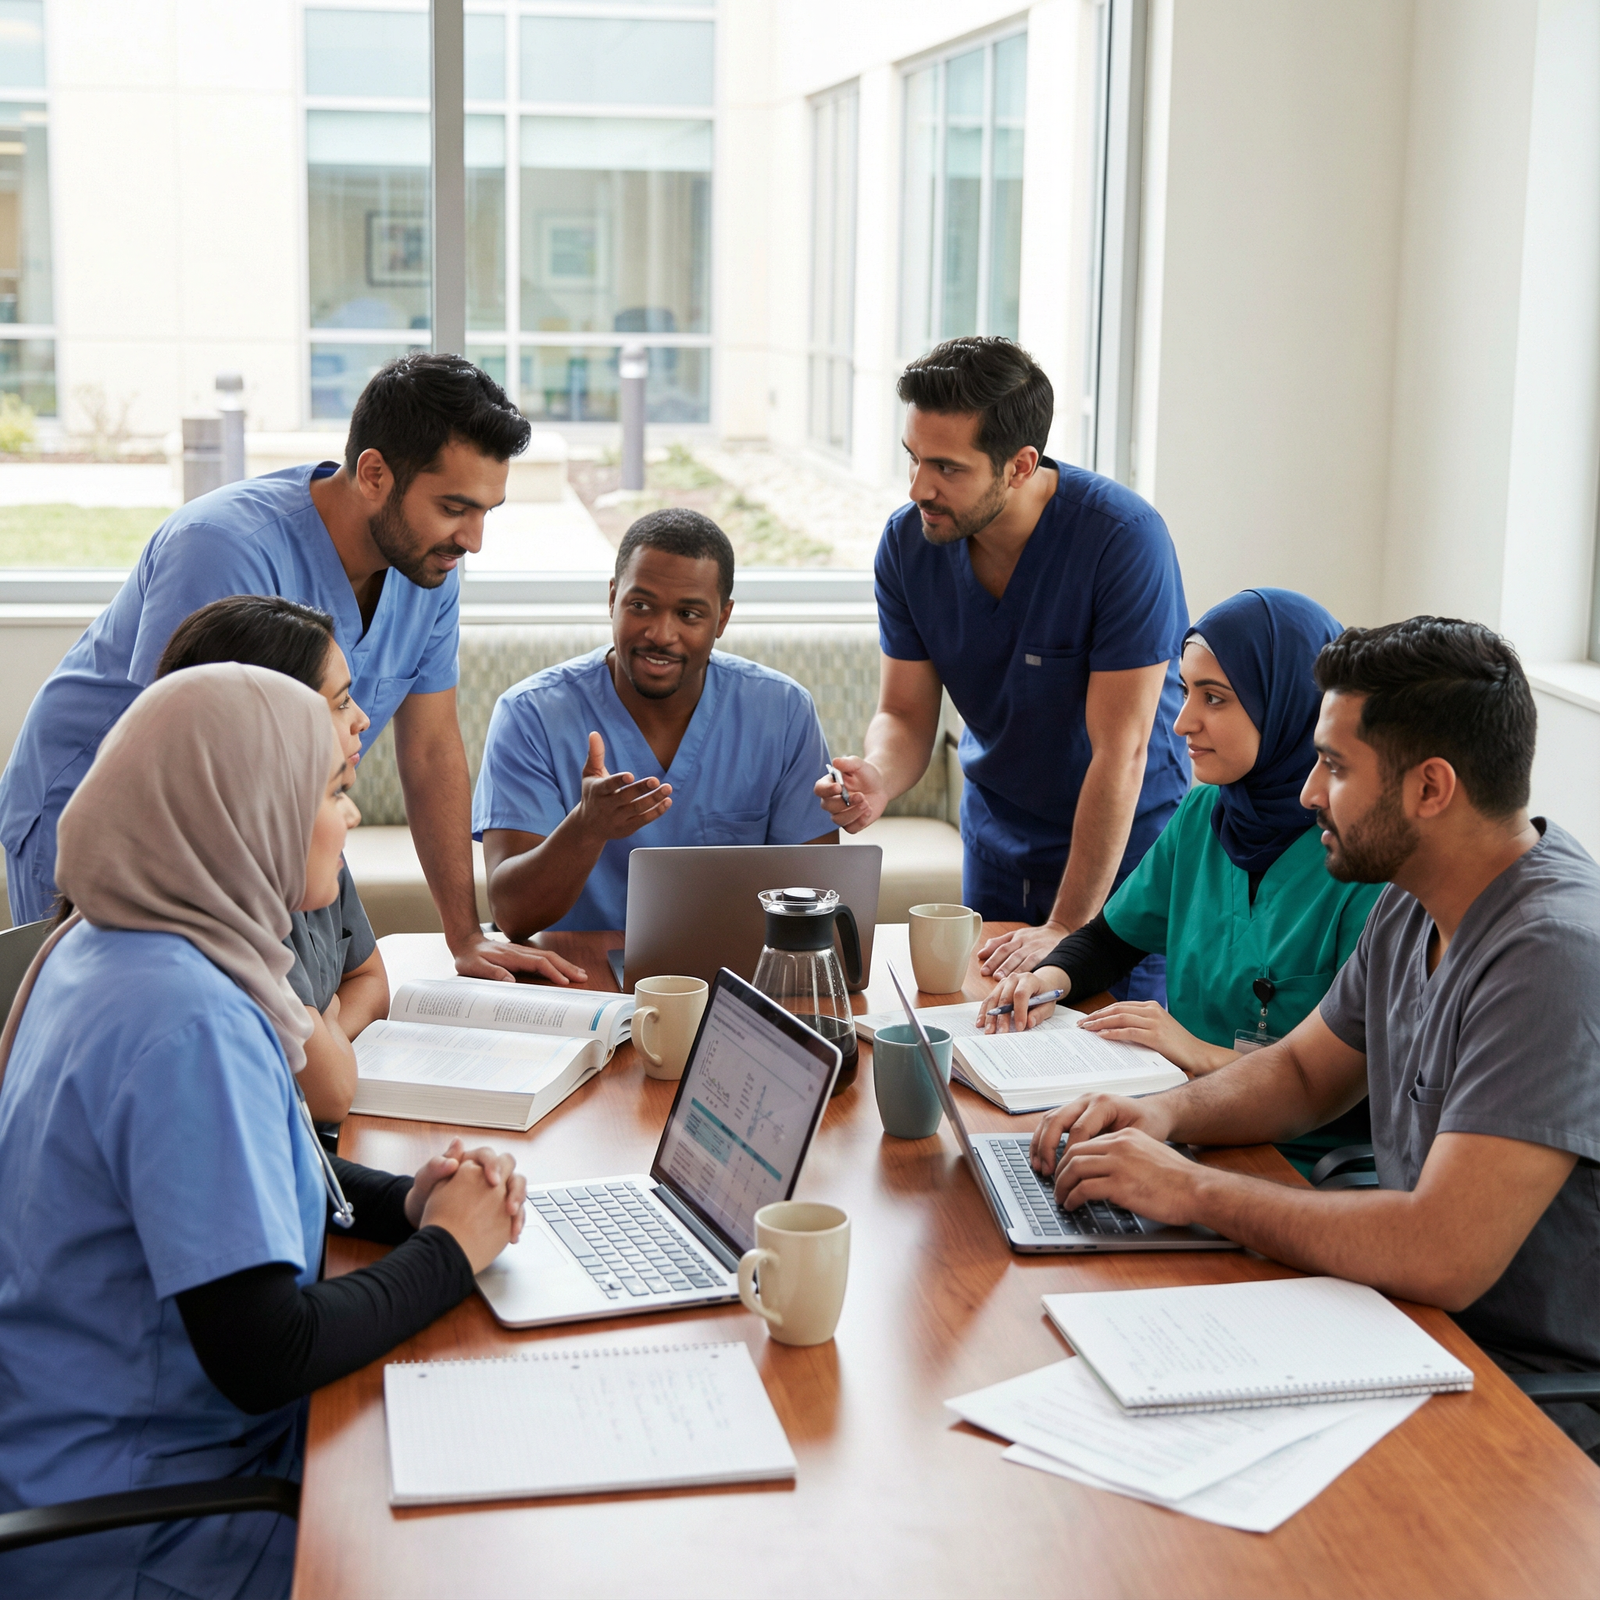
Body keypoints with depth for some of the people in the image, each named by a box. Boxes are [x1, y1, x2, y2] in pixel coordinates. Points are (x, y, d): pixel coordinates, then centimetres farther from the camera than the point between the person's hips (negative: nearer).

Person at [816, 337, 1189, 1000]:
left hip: (1126, 843, -4)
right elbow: (906, 713, -3)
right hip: (997, 840, 4)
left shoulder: (1124, 539, -28)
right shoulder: (907, 541, -12)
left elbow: (1119, 752, -27)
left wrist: (1066, 929, -25)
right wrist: (877, 779, -28)